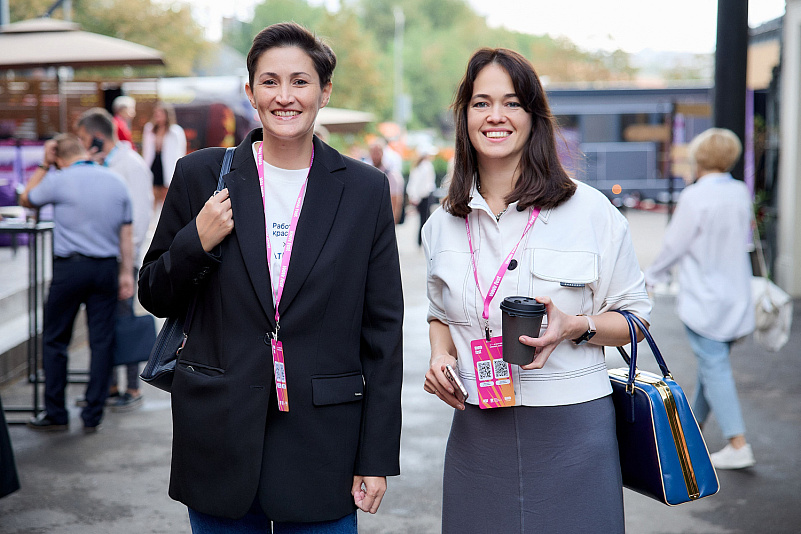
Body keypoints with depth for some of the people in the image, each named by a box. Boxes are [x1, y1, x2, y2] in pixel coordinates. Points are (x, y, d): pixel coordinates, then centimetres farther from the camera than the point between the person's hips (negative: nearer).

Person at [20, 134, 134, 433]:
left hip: (70, 267, -4)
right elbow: (126, 234, 7)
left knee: (55, 340, 9)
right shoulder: (116, 182, 6)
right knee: (102, 341, 7)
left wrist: (44, 166, 13)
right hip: (107, 268, 4)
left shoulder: (59, 180, -6)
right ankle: (93, 417, 10)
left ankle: (56, 414, 14)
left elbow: (27, 200, 12)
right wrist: (126, 273, 11)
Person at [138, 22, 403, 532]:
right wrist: (197, 242, -12)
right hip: (220, 438, 1)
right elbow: (155, 296, 9)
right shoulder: (201, 175, 1)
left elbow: (383, 331, 1)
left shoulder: (365, 189, 0)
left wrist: (377, 457, -2)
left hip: (321, 442, 0)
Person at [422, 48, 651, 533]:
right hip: (476, 433, 3)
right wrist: (440, 354, 0)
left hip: (571, 428, -2)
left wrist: (576, 326, -17)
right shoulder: (443, 224, 7)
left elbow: (635, 317, 2)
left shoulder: (590, 210, -4)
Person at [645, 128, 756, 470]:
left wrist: (652, 276, 4)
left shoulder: (695, 197, -17)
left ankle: (738, 445, -7)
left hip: (703, 297, -7)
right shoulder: (741, 193, 2)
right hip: (736, 296, 7)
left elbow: (674, 245, -10)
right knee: (713, 362, 18)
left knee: (714, 367, -4)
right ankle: (692, 422, 36)